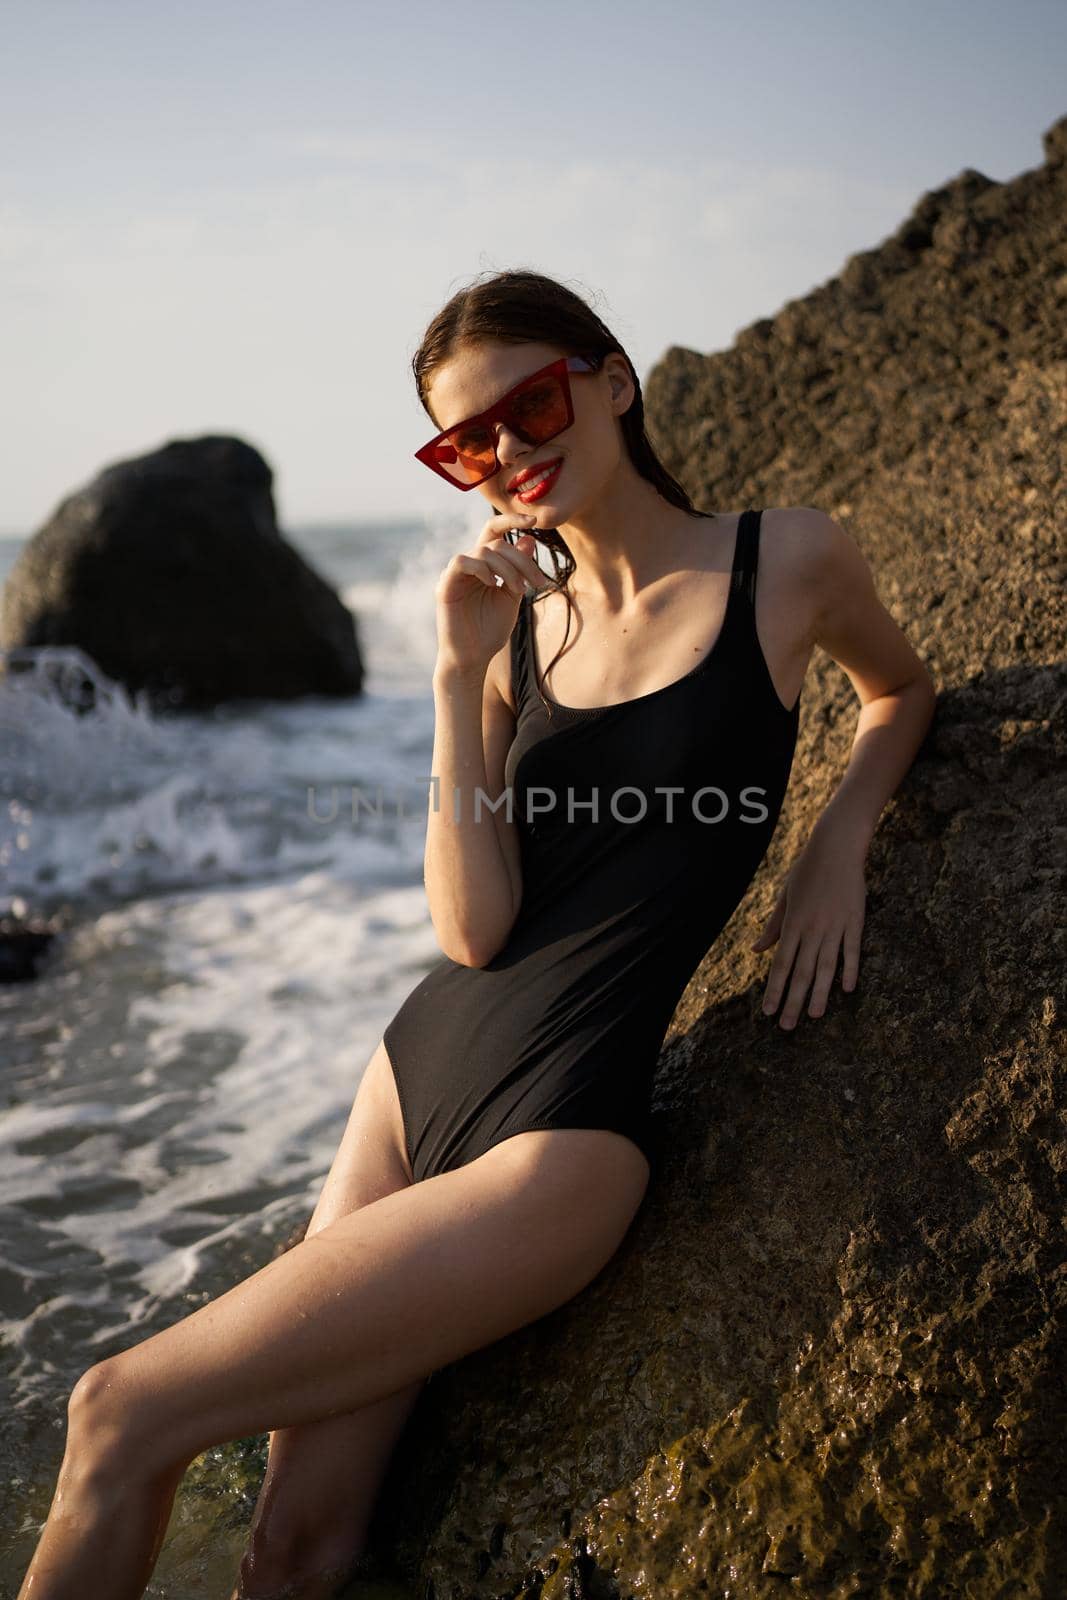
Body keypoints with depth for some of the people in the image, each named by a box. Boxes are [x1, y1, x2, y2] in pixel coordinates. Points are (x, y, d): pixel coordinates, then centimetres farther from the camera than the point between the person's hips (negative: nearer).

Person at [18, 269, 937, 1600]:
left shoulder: (785, 558, -2)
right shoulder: (513, 622, 7)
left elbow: (902, 692, 20)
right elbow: (472, 930, -3)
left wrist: (840, 843, 2)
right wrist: (460, 679, -10)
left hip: (563, 1128, -4)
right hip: (420, 1058, 5)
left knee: (122, 1417, -7)